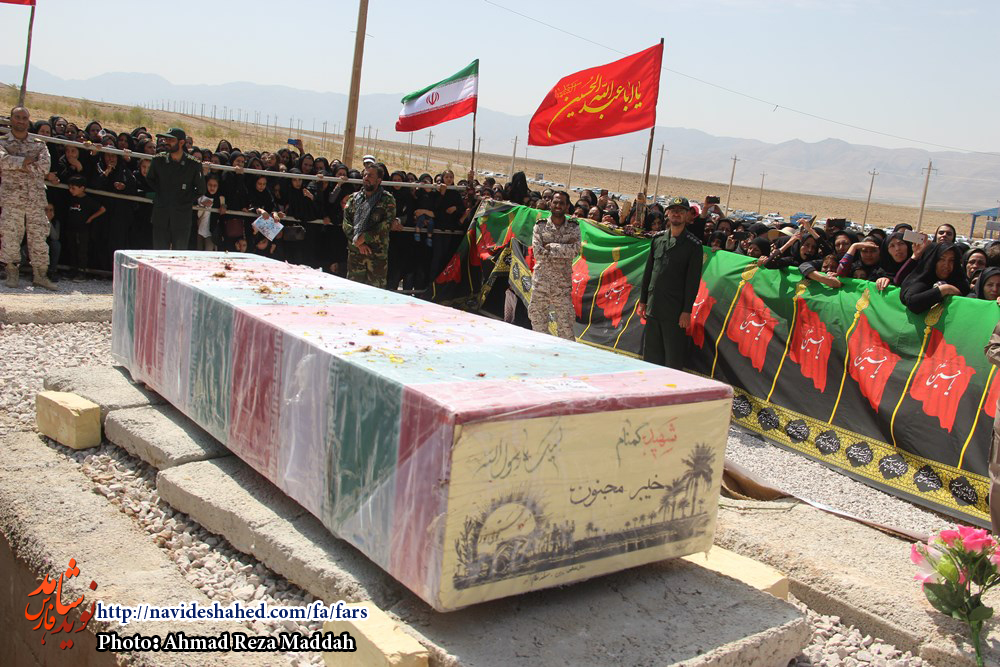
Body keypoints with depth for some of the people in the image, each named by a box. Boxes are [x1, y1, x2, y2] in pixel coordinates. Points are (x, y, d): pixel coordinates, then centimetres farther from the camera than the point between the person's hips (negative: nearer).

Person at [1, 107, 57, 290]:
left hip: (36, 198, 2)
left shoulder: (39, 144, 14)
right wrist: (27, 160, -14)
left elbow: (45, 166, -1)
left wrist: (25, 166, -8)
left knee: (39, 236, 1)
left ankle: (40, 274, 7)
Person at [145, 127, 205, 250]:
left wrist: (187, 201, 2)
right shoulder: (158, 160, 2)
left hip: (182, 218, -2)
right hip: (161, 216, 2)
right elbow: (149, 180, 20)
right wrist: (161, 195, 13)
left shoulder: (194, 164, -5)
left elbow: (200, 189, 6)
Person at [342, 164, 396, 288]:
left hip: (378, 253, -3)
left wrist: (364, 237, -14)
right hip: (355, 252, 3)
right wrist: (358, 243, -8)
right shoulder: (354, 198, 14)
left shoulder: (387, 200, 2)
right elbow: (346, 223, 5)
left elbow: (386, 225, -9)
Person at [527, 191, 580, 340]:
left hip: (563, 284, -1)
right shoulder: (540, 226, 3)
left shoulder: (573, 227, 4)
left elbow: (575, 251, -12)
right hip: (541, 282, 1)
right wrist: (563, 249, -10)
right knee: (537, 319, 8)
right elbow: (537, 252, -10)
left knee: (566, 323, -1)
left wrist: (550, 246, -14)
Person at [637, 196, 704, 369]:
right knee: (651, 354, 11)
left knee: (673, 358, -3)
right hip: (653, 308, 5)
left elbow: (693, 280, -6)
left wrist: (687, 311, -11)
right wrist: (642, 300, 12)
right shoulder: (657, 239, 11)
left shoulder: (693, 245, -3)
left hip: (675, 310, -5)